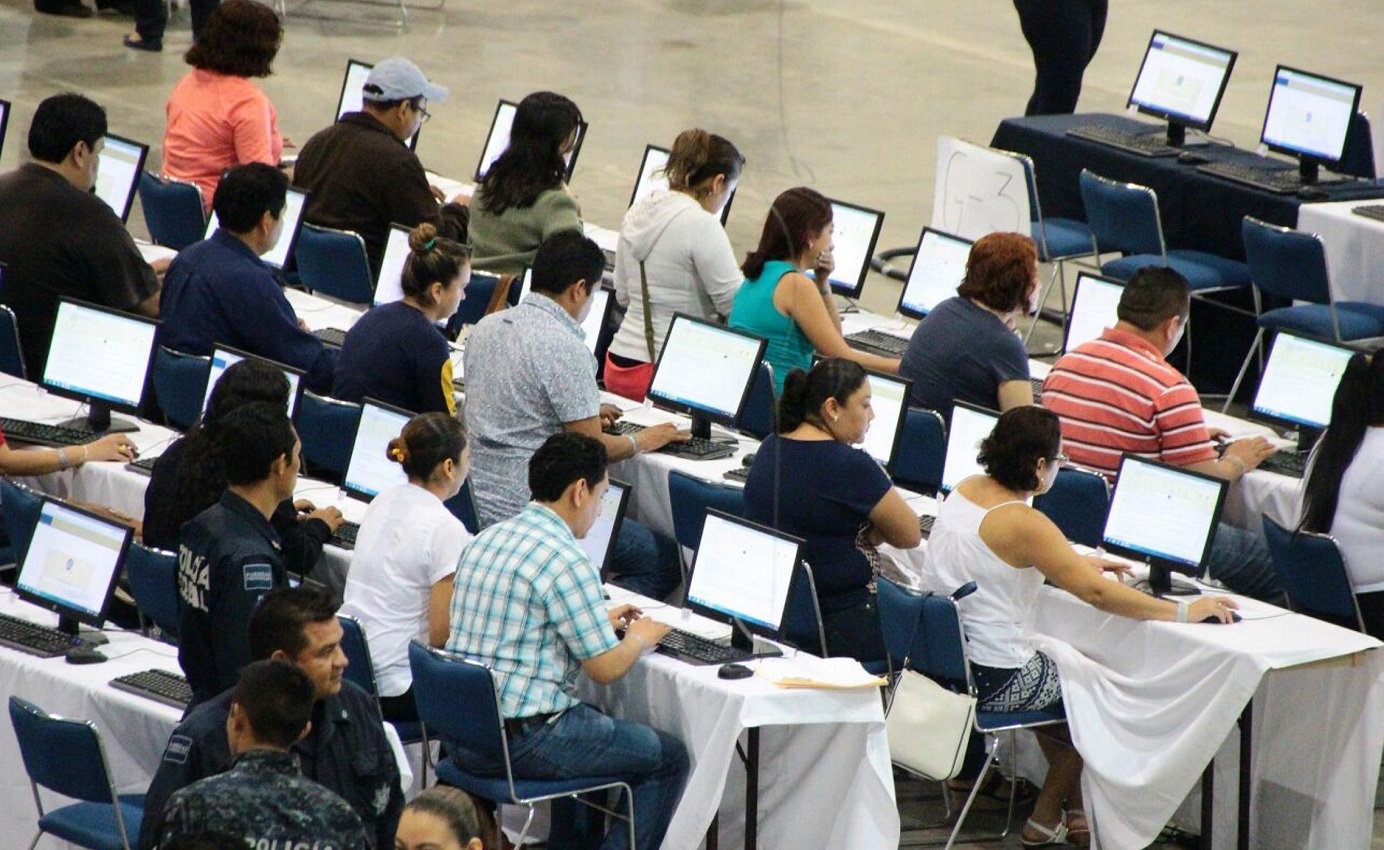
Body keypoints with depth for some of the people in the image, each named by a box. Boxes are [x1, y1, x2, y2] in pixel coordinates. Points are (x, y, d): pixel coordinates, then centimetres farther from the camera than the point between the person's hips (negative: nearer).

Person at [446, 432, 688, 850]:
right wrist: (640, 638, 9)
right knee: (669, 758, 7)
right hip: (519, 742, -9)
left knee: (591, 722, 35)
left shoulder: (486, 540, 10)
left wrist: (599, 620, 27)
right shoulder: (568, 562, -17)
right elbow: (606, 669, -11)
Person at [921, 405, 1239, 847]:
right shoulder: (1021, 523, -22)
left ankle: (1074, 810, 37)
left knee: (1059, 670, 29)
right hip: (991, 681, -8)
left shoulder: (966, 489, 3)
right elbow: (1097, 593, -24)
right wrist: (1183, 612, -16)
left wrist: (1073, 562, 23)